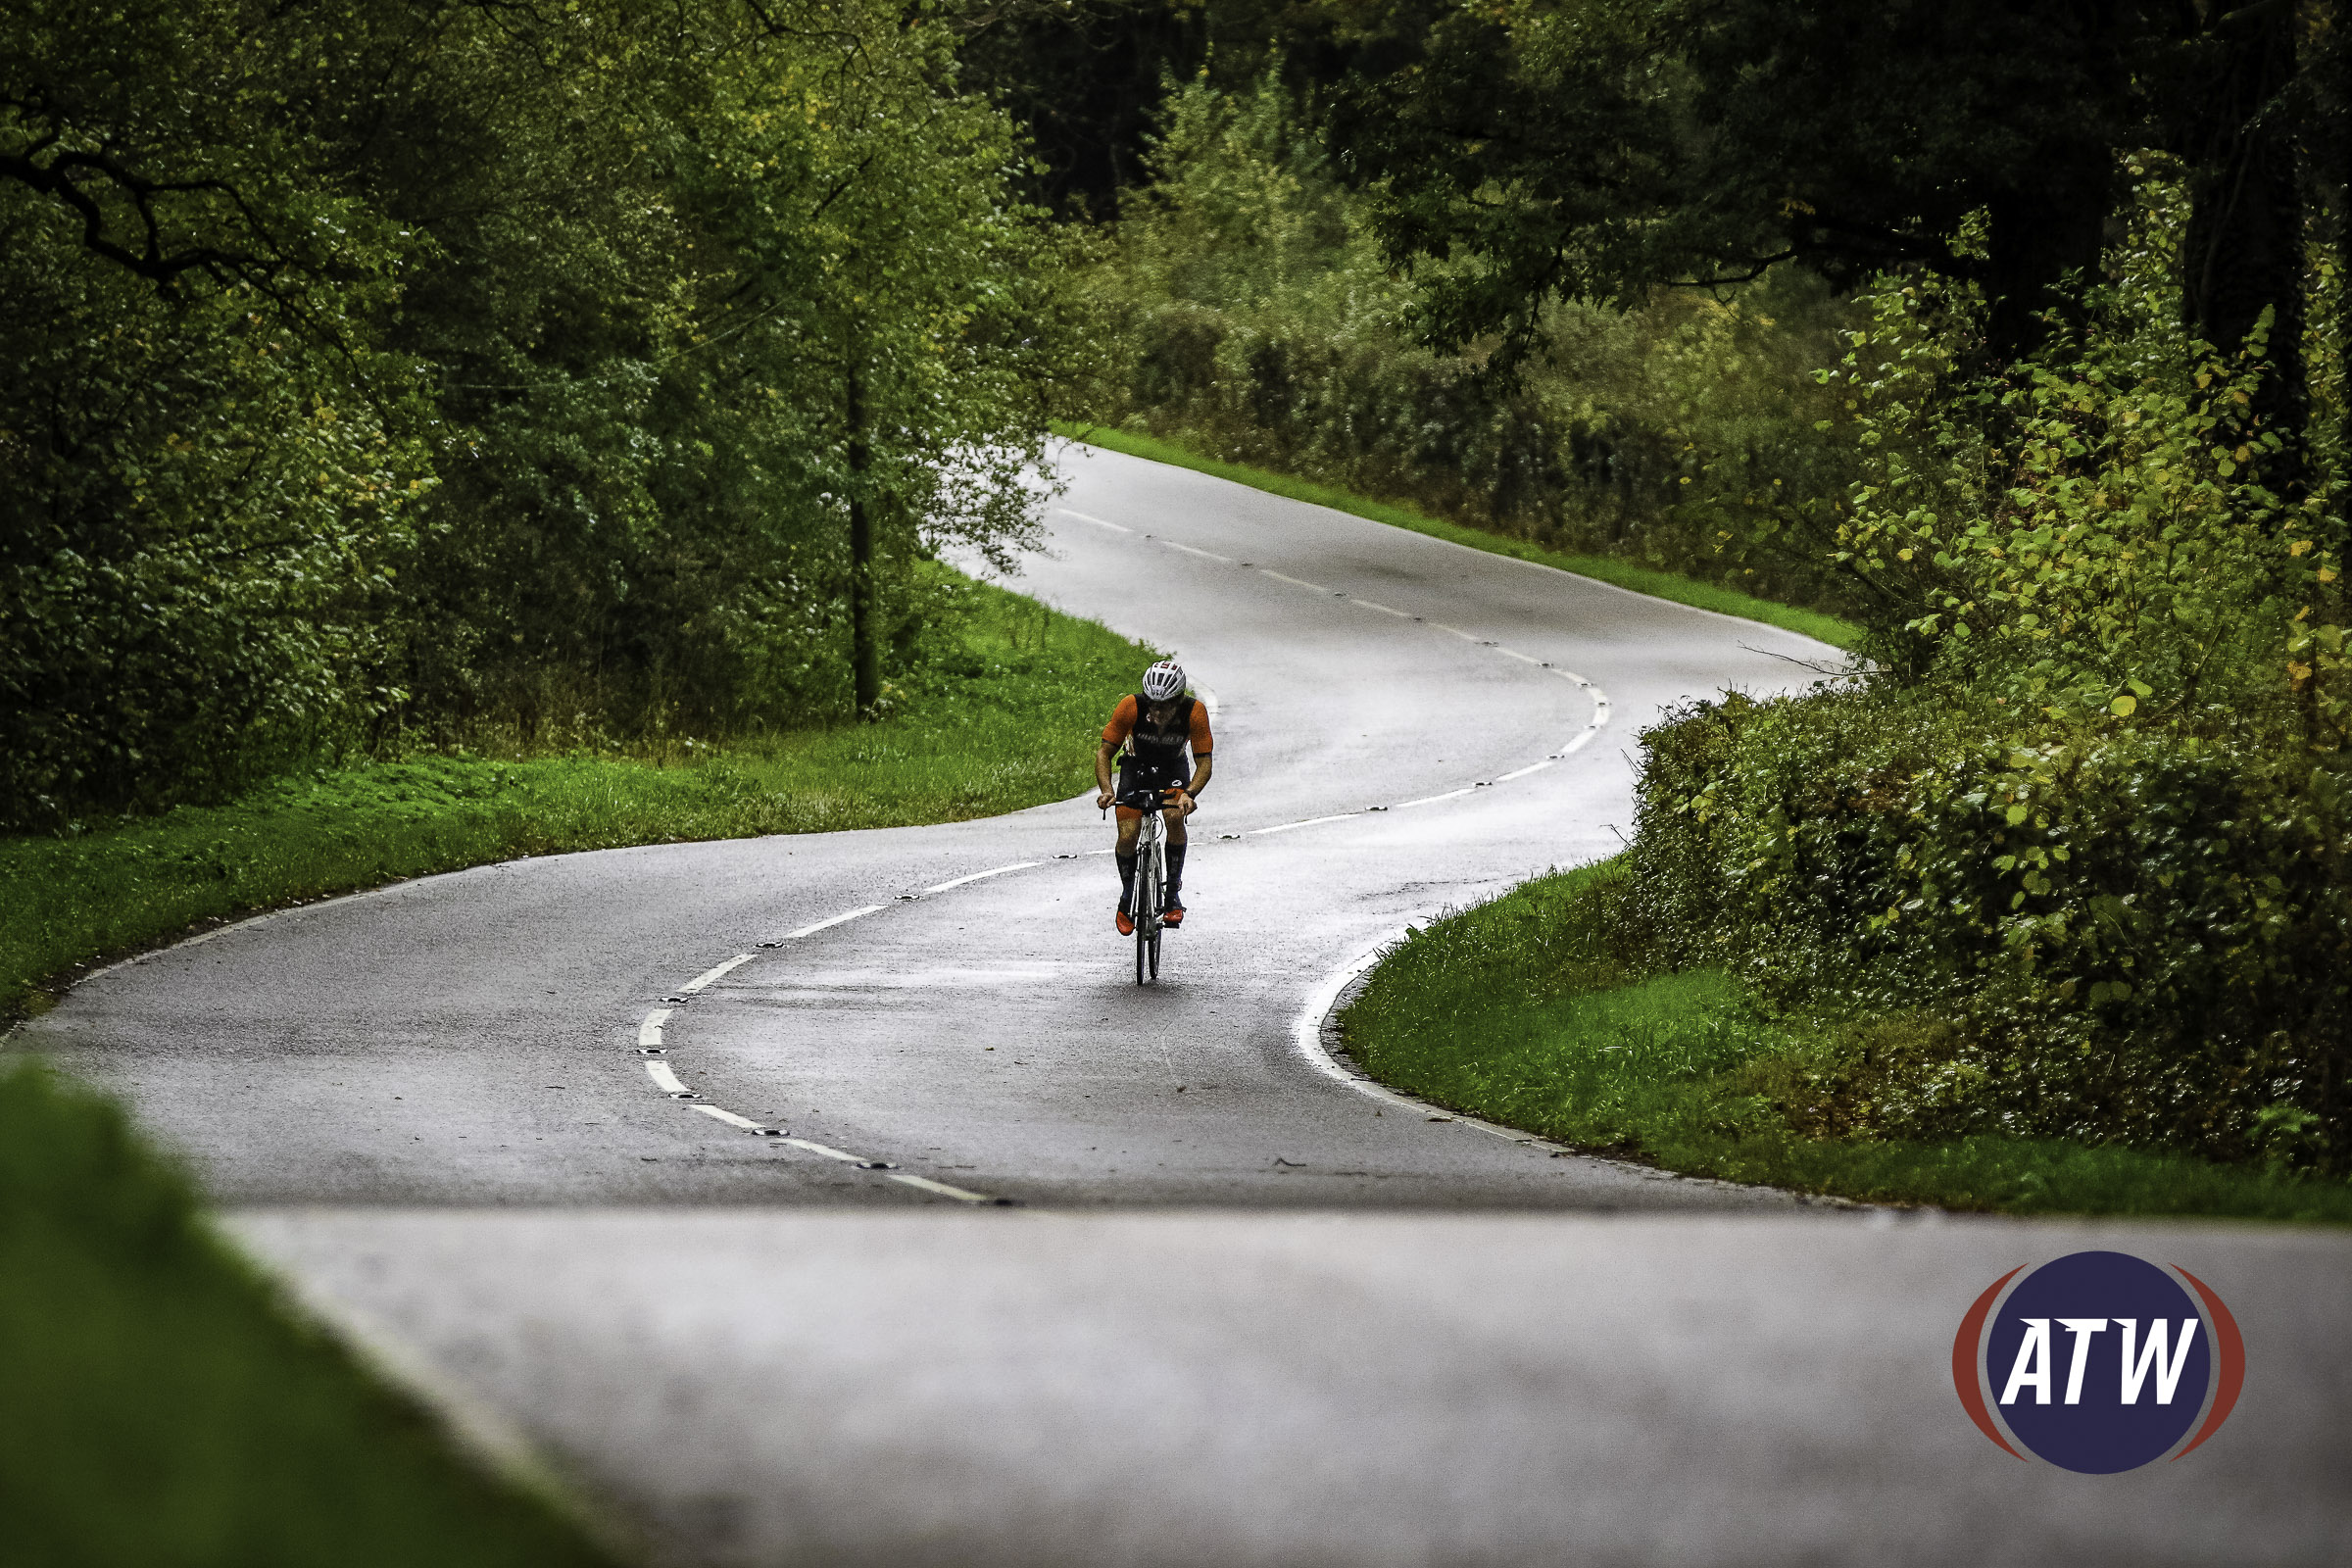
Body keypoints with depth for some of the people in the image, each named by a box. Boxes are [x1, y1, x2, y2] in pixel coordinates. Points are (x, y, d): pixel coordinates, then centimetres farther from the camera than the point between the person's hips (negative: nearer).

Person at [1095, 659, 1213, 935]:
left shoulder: (1194, 712, -30)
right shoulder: (1130, 707, -30)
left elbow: (1204, 763, -26)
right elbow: (1104, 753, -23)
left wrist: (1189, 794, -44)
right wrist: (1106, 790, -40)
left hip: (1173, 769, 0)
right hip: (1137, 766, 0)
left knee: (1175, 816, -29)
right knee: (1128, 835, -17)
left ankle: (1173, 893, -13)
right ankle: (1127, 896, 11)